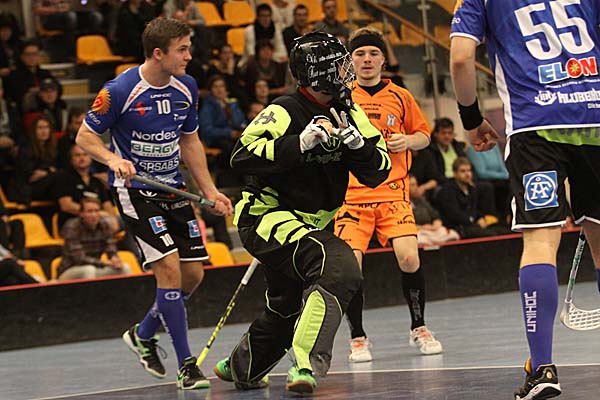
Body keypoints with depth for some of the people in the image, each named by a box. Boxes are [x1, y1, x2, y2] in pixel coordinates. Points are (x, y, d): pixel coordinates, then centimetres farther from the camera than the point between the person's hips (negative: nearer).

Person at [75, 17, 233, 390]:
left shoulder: (186, 87, 3)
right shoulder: (120, 90, -16)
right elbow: (85, 136, -8)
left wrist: (210, 191, 12)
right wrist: (114, 159, -27)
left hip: (173, 188, 7)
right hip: (135, 189, -7)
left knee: (193, 273, 4)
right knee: (169, 267, -17)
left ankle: (144, 334, 29)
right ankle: (186, 364, -10)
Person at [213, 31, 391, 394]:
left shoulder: (350, 114, 3)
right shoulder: (286, 113, -18)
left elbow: (378, 172, 1)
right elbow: (243, 156, -28)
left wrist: (357, 145, -19)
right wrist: (300, 142, -33)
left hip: (308, 224, 9)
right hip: (266, 218, -9)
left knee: (289, 310, 25)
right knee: (339, 267, -32)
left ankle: (241, 367, 51)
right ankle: (306, 365, -36)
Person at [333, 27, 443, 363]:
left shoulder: (399, 97, 8)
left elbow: (424, 135, 16)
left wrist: (407, 141, -5)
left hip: (393, 192, 0)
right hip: (351, 194, 0)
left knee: (409, 257, -15)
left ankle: (419, 327, 7)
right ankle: (358, 337, 4)